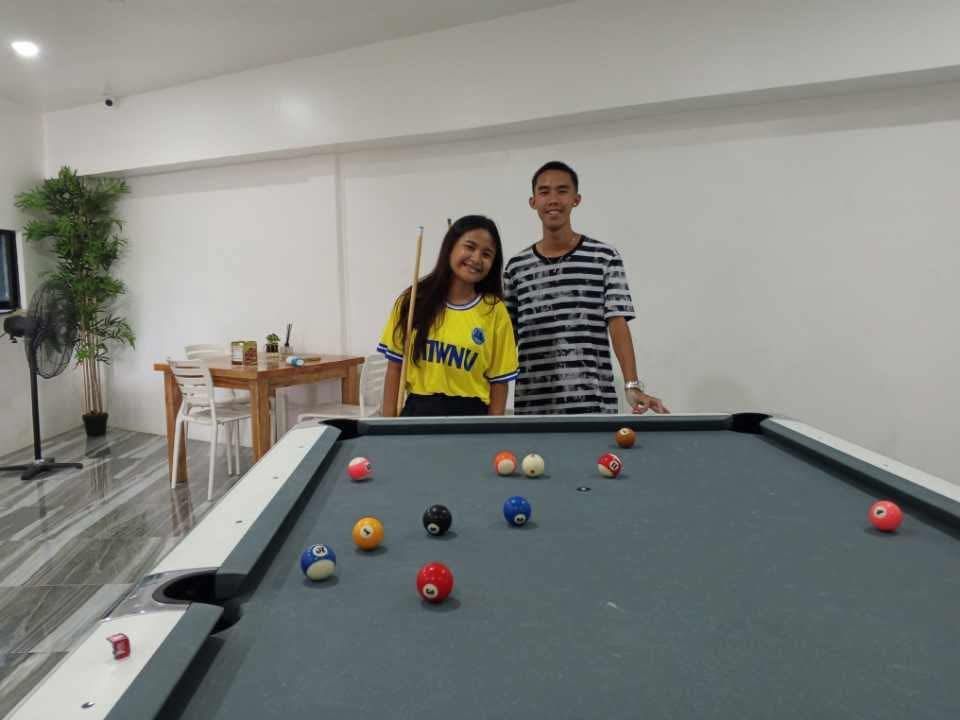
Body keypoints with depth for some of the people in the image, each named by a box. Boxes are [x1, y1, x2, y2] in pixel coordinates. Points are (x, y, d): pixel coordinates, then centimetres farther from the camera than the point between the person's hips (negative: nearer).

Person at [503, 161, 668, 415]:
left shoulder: (605, 258, 2)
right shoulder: (516, 267, 8)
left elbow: (618, 323, -5)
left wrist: (632, 385, -17)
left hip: (593, 402, -2)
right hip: (531, 405, 2)